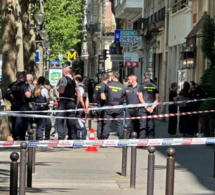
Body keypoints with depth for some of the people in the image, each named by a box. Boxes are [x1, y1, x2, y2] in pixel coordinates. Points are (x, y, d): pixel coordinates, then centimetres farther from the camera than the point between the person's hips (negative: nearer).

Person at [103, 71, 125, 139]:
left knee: (107, 124, 2)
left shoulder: (108, 85, -4)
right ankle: (121, 138, 4)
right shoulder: (121, 86, -1)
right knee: (119, 124, 6)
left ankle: (105, 138, 0)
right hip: (119, 108, 1)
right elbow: (123, 95, 6)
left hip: (109, 107, -1)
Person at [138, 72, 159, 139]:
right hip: (151, 109, 3)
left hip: (143, 108, -3)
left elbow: (140, 98, -7)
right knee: (151, 126, 6)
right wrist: (152, 108, -4)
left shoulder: (141, 86, -1)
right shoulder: (155, 87, 9)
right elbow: (156, 99, 4)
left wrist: (146, 107, -8)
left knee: (143, 126, -4)